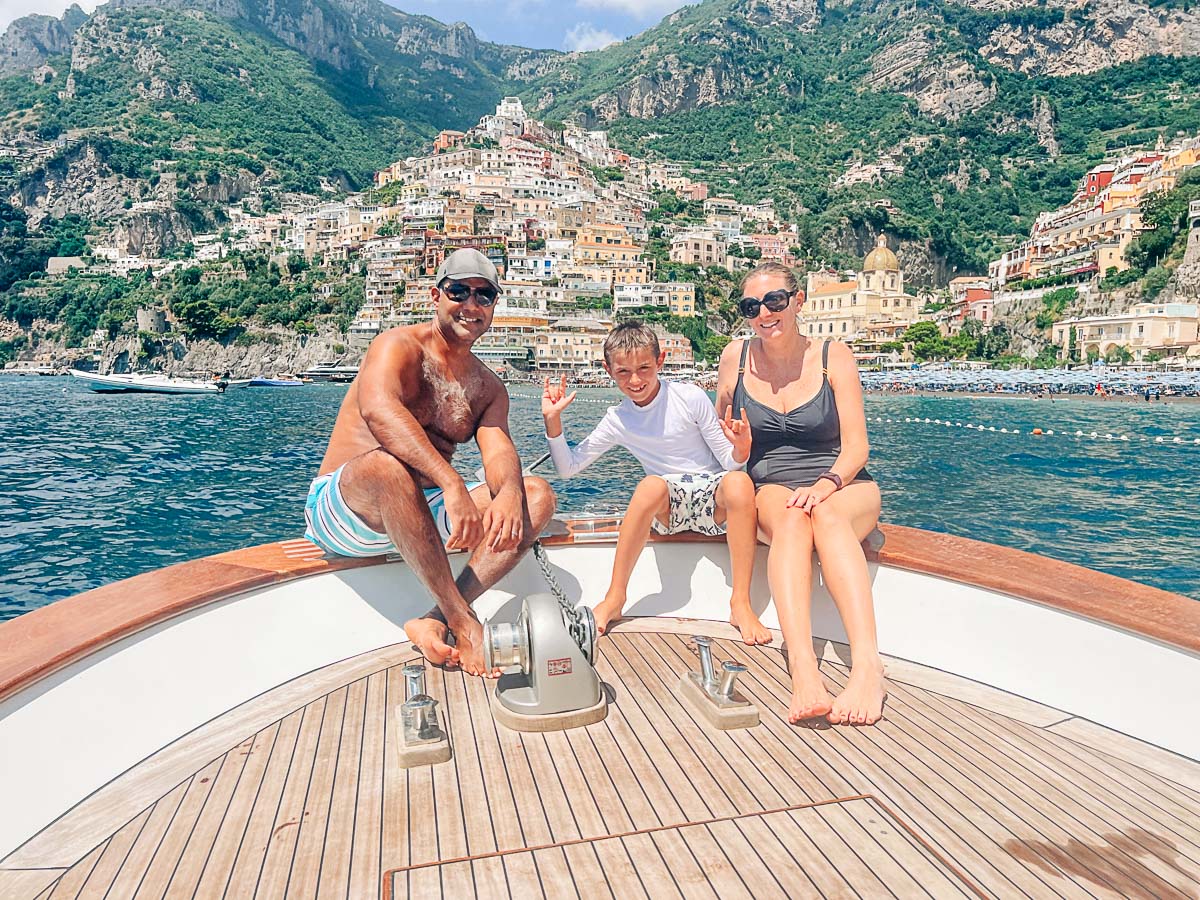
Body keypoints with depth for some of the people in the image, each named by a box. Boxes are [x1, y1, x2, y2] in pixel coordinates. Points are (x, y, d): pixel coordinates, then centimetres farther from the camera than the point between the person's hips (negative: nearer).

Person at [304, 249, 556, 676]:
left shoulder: (488, 388, 12)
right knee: (386, 464, -39)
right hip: (343, 508, -6)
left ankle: (435, 621, -25)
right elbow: (377, 409, -31)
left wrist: (509, 494, -32)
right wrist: (452, 484, -43)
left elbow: (499, 450, -6)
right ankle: (463, 620, -30)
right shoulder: (399, 345, -8)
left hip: (422, 513, 6)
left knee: (537, 496, -10)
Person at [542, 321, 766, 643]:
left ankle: (741, 604, -28)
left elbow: (729, 463, -4)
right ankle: (614, 598, -25)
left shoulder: (691, 397, -7)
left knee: (739, 481, -36)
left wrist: (740, 450, -27)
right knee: (652, 484, -35)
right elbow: (568, 467, 5)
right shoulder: (617, 421, 1)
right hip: (668, 507, 1)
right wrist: (553, 420, -7)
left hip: (715, 499, -1)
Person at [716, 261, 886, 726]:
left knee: (825, 515, -36)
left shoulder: (833, 357, -2)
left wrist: (825, 485, -25)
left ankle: (868, 665, -47)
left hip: (843, 488, 0)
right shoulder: (736, 357, 2)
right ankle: (803, 671, -51)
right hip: (772, 490, 1)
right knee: (792, 520, -35)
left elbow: (855, 448, -5)